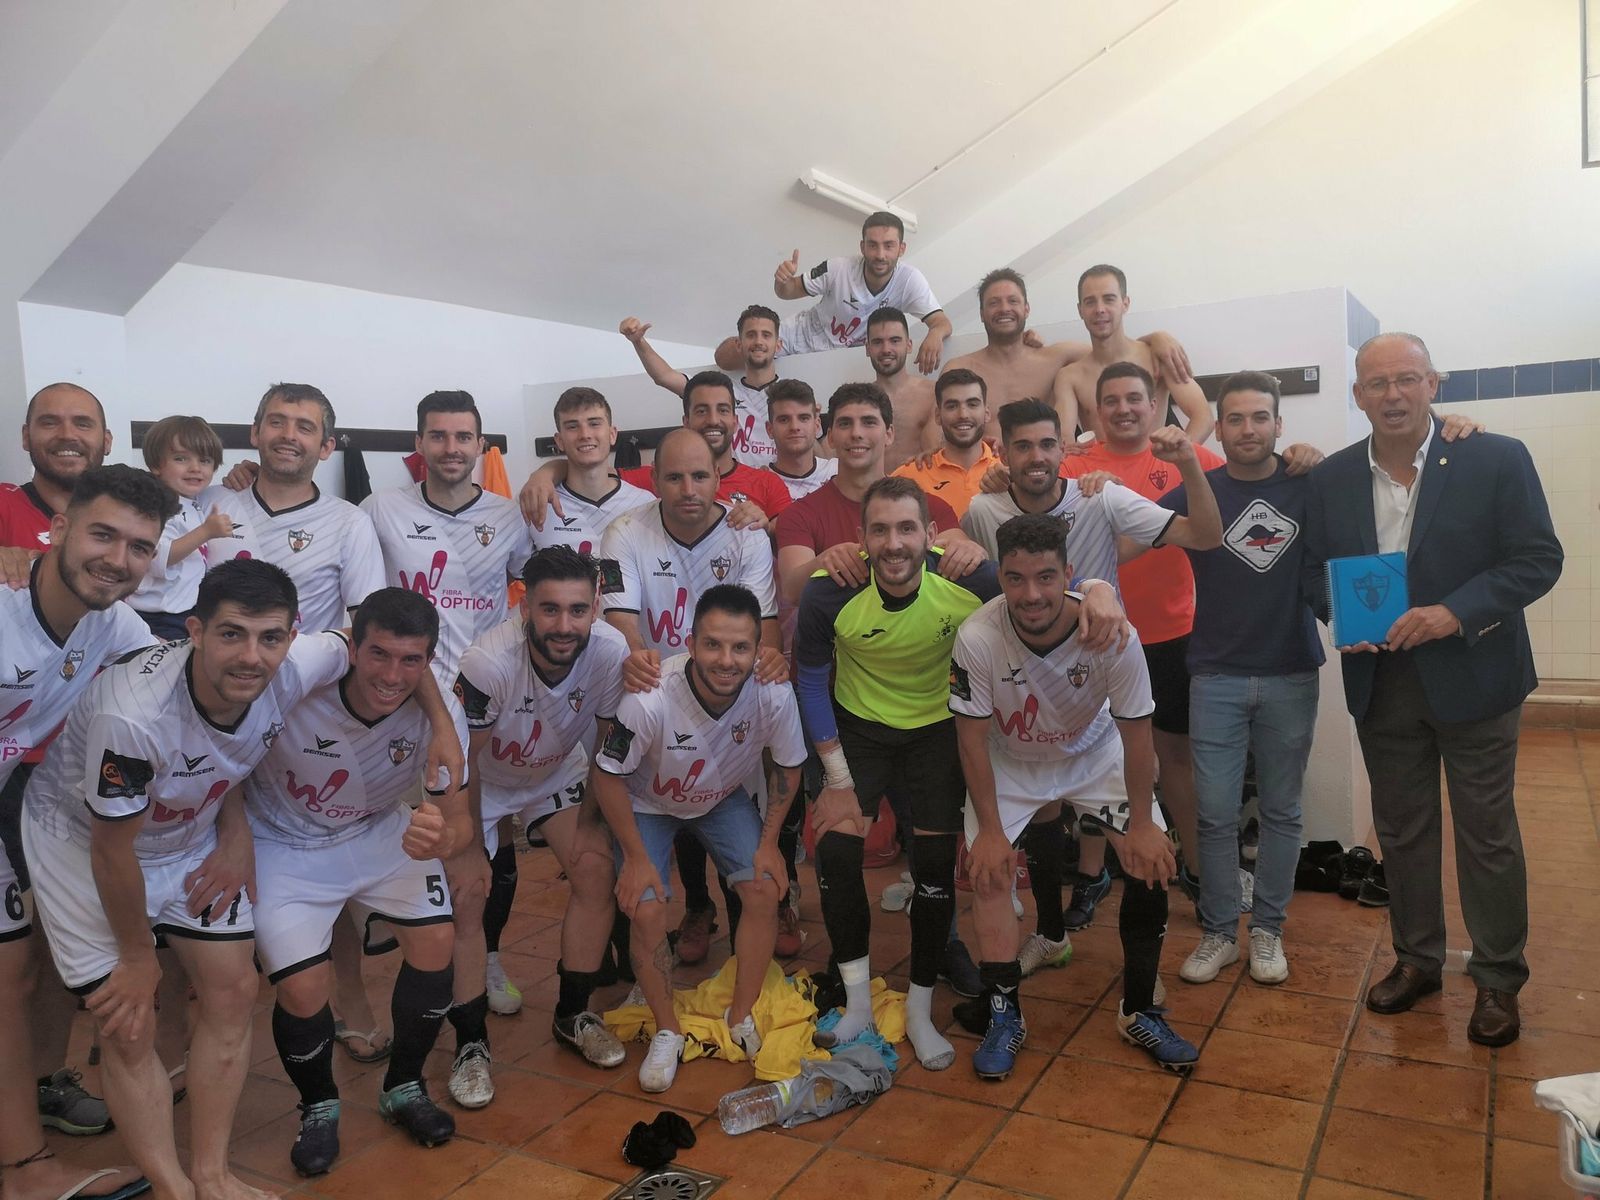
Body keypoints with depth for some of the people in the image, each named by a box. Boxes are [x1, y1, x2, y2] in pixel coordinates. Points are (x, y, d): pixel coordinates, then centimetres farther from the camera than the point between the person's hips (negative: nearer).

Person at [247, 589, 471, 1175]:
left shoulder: (440, 715, -24)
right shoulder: (294, 689, -33)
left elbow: (460, 822, -16)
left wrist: (441, 839, -39)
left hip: (381, 833, 2)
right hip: (284, 844, -2)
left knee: (435, 942, -13)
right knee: (304, 989, -14)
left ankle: (403, 1087, 16)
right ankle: (318, 1107, 20)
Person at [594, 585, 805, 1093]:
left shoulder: (773, 695, -31)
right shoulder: (650, 700, -40)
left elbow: (788, 767, -9)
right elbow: (608, 776, -22)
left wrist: (768, 841, -9)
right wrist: (636, 857, -17)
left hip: (724, 800, 3)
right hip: (647, 804, -2)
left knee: (764, 893, -12)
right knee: (648, 912, -16)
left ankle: (741, 1016, 12)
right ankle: (667, 1032, 9)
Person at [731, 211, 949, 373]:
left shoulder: (909, 279, -24)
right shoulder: (837, 269, -24)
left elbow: (942, 322, -28)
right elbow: (788, 292, -11)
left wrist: (935, 334, -54)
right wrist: (783, 280, -36)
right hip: (804, 334, -2)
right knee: (726, 355, -15)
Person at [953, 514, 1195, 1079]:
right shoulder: (977, 639, -34)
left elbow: (1135, 731, -18)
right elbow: (972, 736, -20)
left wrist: (1141, 824, -12)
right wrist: (990, 829, -16)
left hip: (1094, 754, 1)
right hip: (1010, 764, 0)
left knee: (1154, 860, -10)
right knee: (988, 869, -13)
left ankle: (1139, 1011, 9)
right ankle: (1004, 1016, 5)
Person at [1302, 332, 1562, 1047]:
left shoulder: (1497, 460, -9)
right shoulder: (1331, 479, 2)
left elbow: (1539, 559, -10)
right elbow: (1315, 570, 9)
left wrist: (1456, 612, -22)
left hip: (1472, 679, -3)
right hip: (1380, 684, 3)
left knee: (1487, 837, 8)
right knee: (1401, 832, 15)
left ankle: (1497, 980, 26)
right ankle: (1416, 960, 32)